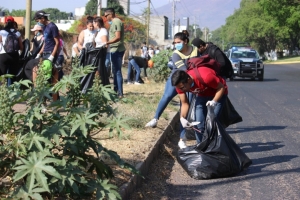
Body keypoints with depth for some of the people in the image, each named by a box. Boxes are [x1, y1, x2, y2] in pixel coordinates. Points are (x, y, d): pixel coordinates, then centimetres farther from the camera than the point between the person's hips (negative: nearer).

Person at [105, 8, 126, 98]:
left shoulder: (117, 22, -12)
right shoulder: (114, 22, 19)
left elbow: (118, 37, -20)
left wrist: (107, 43, -25)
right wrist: (107, 43, 15)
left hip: (117, 50, -10)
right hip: (115, 50, 10)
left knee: (117, 71, -10)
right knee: (115, 71, 14)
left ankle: (120, 93, -9)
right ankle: (116, 90, 20)